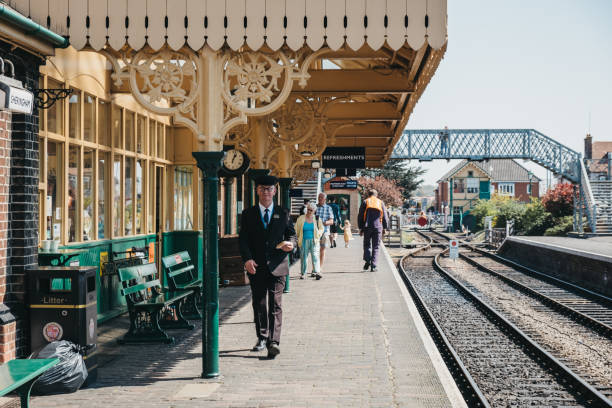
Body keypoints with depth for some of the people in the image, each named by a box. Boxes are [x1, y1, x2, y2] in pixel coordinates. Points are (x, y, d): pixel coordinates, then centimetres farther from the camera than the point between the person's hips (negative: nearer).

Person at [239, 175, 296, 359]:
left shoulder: (283, 213, 8)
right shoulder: (248, 214, 8)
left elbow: (291, 234, 11)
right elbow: (243, 239, 2)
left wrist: (290, 244, -13)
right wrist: (247, 259, -12)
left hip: (277, 266, -1)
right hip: (256, 267, 2)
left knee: (275, 305, -9)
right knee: (259, 304, 10)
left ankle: (274, 342, -14)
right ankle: (262, 338, 25)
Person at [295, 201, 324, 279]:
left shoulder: (316, 219, 5)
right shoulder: (301, 218, 3)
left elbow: (321, 228, 16)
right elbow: (296, 229, 9)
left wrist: (318, 235, 3)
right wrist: (298, 238, 2)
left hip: (314, 241, 0)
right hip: (304, 241, 0)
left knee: (315, 256, -11)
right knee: (304, 257, 4)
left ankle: (316, 272, -19)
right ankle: (303, 273, 15)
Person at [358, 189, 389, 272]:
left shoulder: (365, 202, 6)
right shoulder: (381, 202, 10)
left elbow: (360, 216, 4)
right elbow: (385, 217, 7)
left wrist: (360, 228, 8)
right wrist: (384, 228, 12)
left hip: (367, 227, 0)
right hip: (378, 227, 0)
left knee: (367, 244, 14)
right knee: (376, 247, 4)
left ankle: (367, 260, -7)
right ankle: (373, 266, -2)